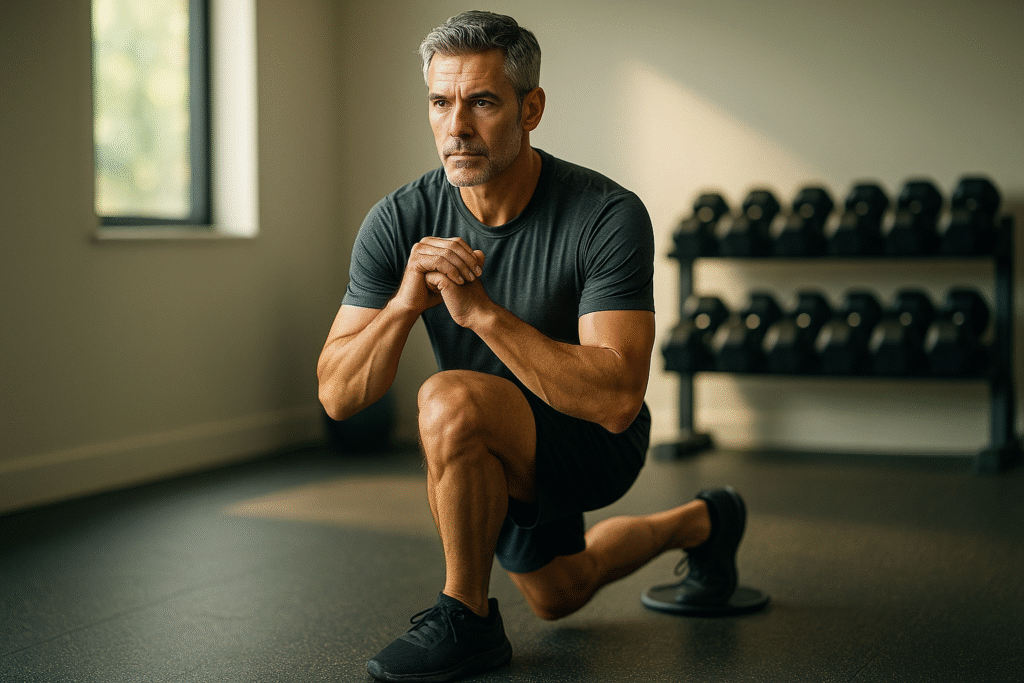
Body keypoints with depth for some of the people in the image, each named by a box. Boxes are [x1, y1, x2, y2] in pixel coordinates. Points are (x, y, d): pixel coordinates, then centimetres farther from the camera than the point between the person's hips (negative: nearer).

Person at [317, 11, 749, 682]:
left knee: (450, 402, -36)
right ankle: (702, 523, 55)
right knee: (559, 595, 30)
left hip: (596, 444, -6)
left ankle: (467, 620, -13)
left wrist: (481, 310, -43)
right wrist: (404, 303, -37)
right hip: (503, 446, 6)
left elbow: (616, 399, -37)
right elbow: (339, 396, -18)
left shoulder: (608, 217, -29)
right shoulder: (400, 222, -18)